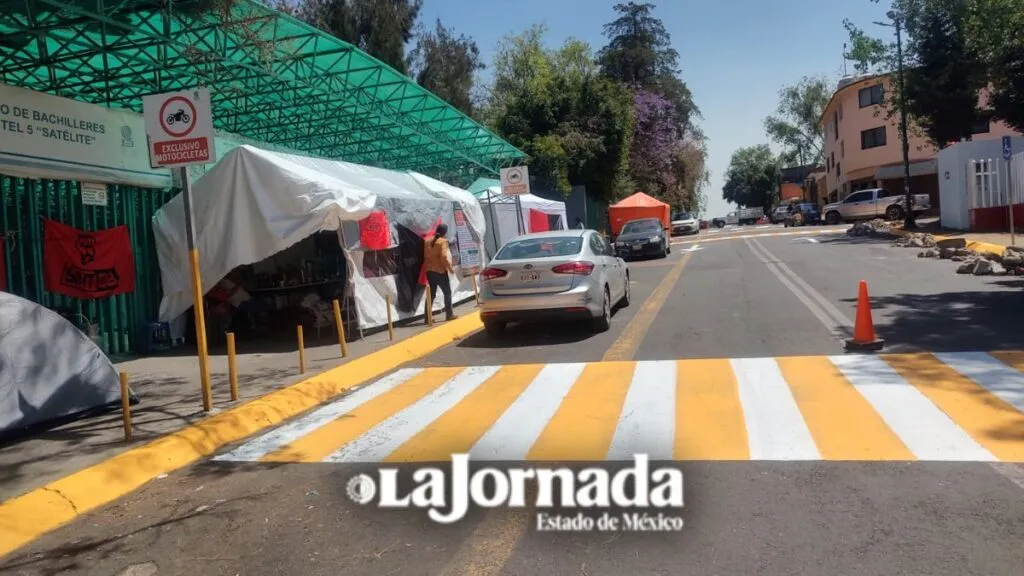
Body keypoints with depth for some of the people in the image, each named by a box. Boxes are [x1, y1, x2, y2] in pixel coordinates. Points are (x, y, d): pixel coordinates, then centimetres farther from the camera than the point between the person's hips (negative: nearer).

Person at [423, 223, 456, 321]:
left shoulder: (427, 241, 10)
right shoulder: (443, 241, -10)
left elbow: (425, 256, 13)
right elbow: (444, 257, -17)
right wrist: (450, 268, -8)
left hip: (429, 271, 6)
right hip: (440, 271, -6)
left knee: (431, 294, 11)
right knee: (447, 292, 7)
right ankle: (449, 314, 8)